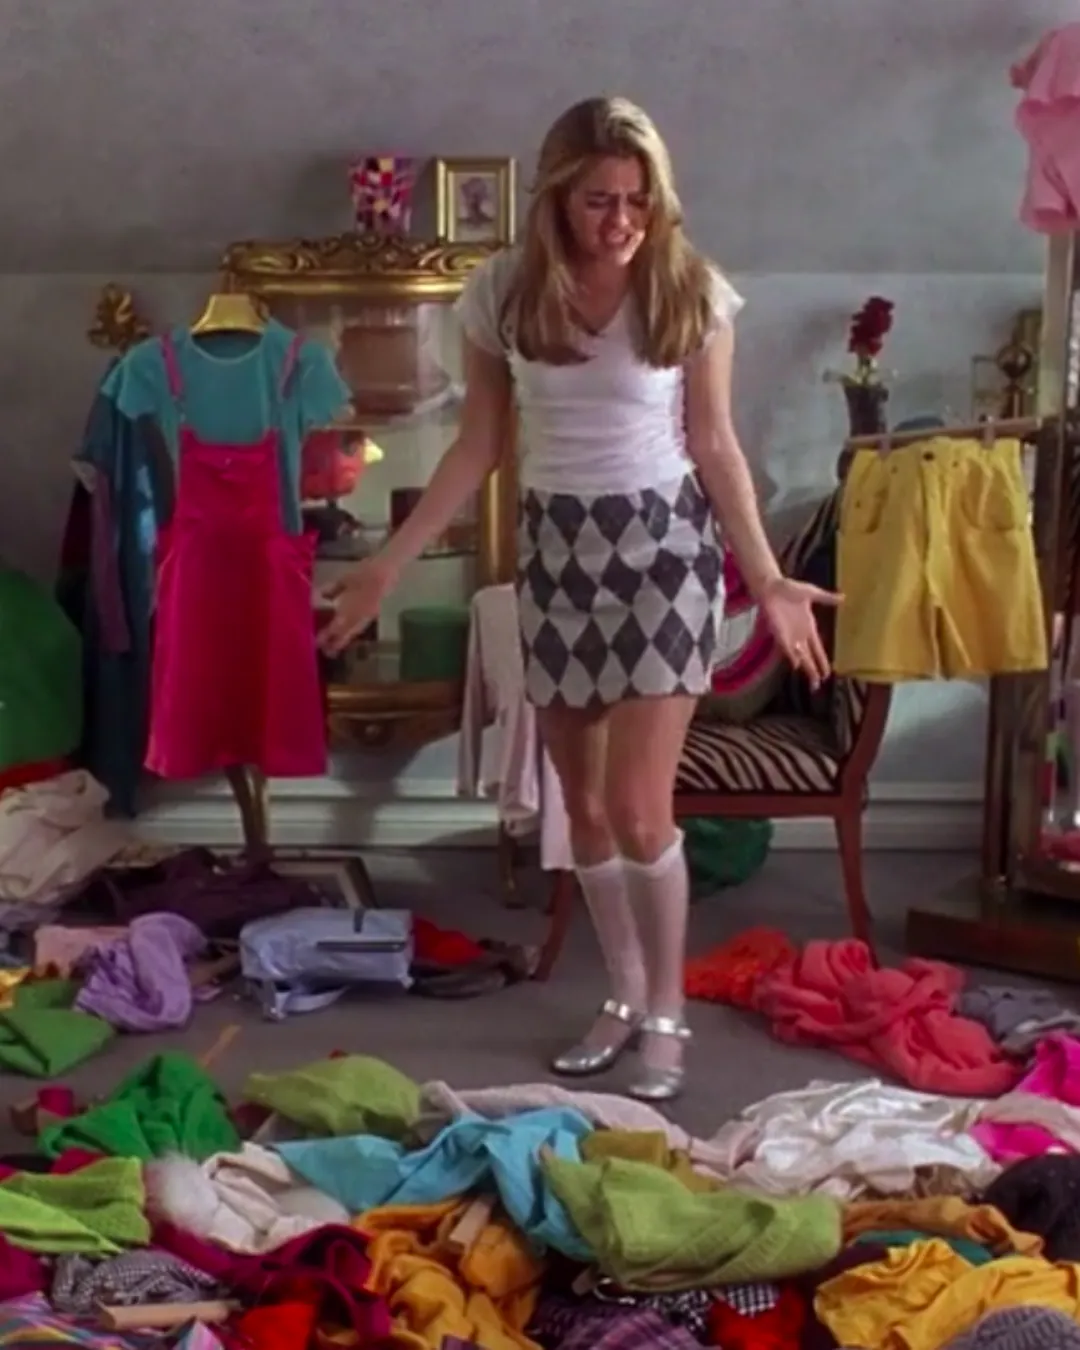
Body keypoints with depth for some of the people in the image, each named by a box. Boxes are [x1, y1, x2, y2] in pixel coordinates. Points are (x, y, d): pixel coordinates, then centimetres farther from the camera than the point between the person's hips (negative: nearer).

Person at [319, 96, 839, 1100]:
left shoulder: (691, 291, -7)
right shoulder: (502, 292, -2)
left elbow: (714, 446, -2)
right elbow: (477, 447, 4)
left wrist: (769, 580, -7)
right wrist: (390, 562, 1)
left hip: (663, 545, -3)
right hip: (555, 547, 3)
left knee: (639, 809, -8)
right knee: (585, 806, 10)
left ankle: (667, 1013, 13)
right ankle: (623, 997, 29)